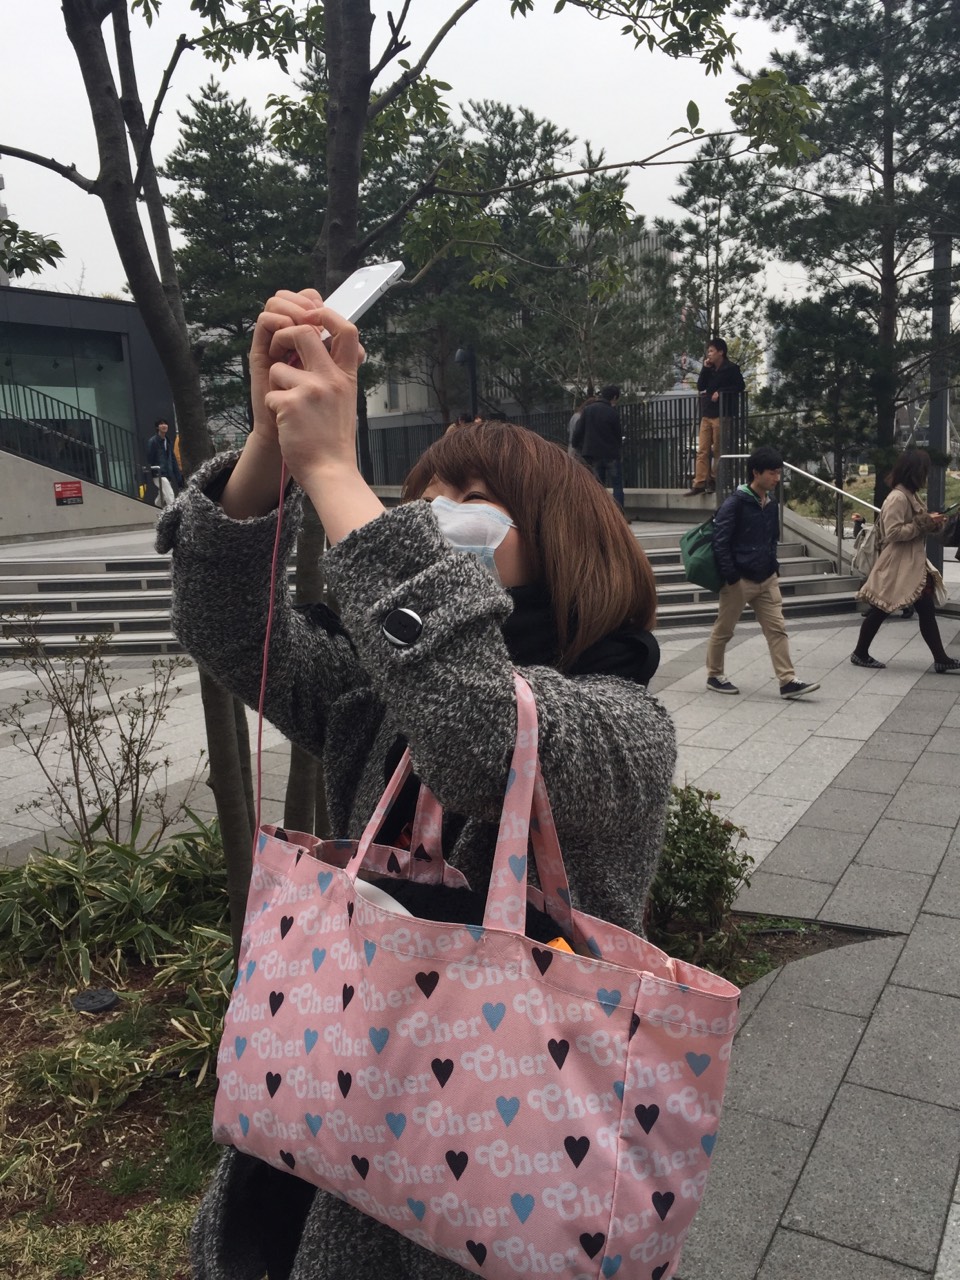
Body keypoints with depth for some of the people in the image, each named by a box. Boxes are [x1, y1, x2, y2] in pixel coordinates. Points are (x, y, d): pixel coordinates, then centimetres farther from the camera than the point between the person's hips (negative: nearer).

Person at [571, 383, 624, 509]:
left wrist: (576, 446, 16)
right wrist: (620, 454, 14)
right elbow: (618, 435, -1)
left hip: (594, 455, 4)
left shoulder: (587, 410, 1)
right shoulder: (613, 413, -8)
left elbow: (578, 431, 1)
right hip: (612, 455, -4)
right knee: (617, 487, 2)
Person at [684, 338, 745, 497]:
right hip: (707, 413, 6)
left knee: (717, 450, 0)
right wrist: (705, 369, 0)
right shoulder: (710, 369, 16)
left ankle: (714, 480, 8)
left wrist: (721, 392, -15)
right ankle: (699, 483, -2)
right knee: (702, 450, 0)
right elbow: (700, 387, 8)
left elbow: (740, 386, -9)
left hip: (721, 413, -6)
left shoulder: (731, 368, -3)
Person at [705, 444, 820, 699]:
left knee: (777, 629, 1)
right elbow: (720, 542, -17)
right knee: (723, 631, 8)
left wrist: (774, 567, 11)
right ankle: (714, 676, 23)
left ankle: (788, 682, 2)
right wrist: (731, 576, -20)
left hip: (767, 580, 7)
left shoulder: (771, 505, 8)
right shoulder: (735, 503, -14)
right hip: (740, 580, -7)